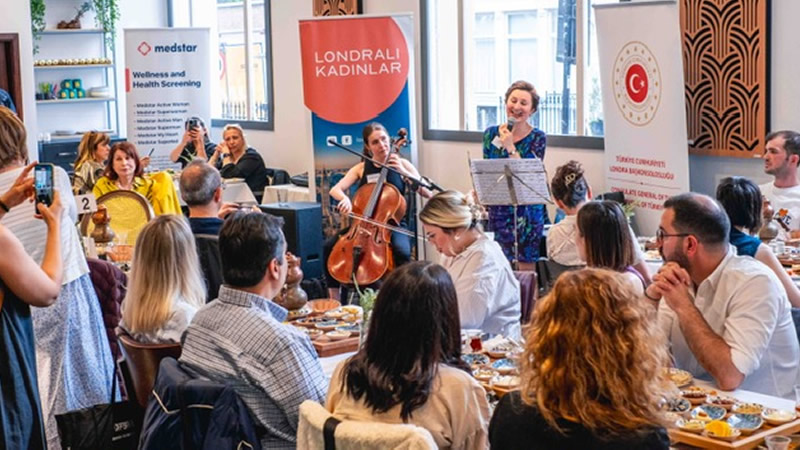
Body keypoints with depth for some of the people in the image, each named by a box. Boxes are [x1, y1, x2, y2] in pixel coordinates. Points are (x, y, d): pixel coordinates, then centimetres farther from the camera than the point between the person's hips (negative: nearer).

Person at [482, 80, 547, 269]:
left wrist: (511, 148, -18)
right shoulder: (491, 134, 5)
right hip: (498, 210, 3)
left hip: (526, 213, -3)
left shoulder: (537, 138, -5)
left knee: (526, 272, 2)